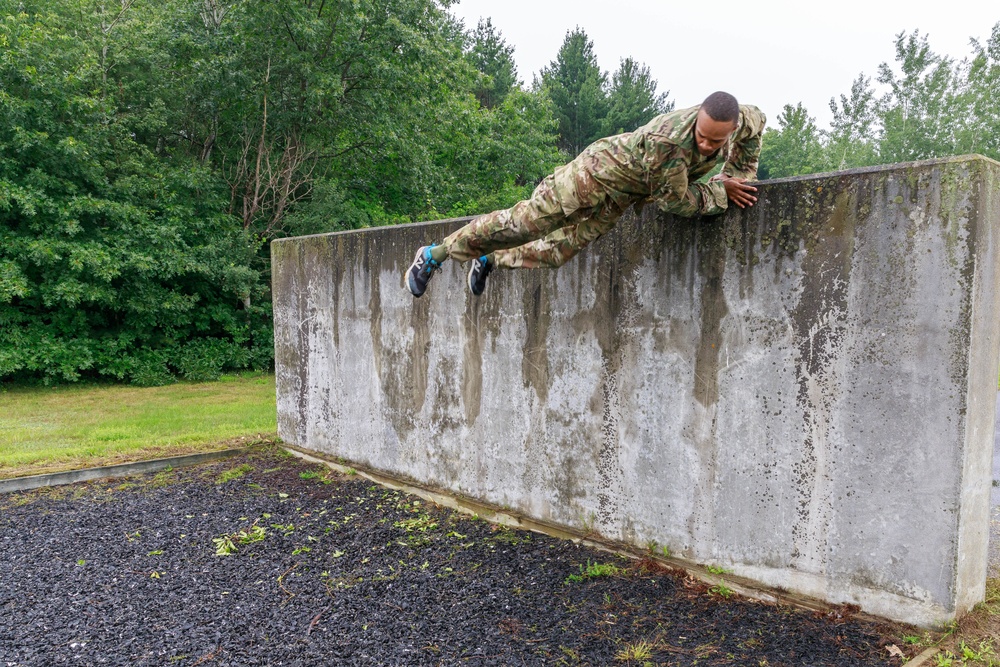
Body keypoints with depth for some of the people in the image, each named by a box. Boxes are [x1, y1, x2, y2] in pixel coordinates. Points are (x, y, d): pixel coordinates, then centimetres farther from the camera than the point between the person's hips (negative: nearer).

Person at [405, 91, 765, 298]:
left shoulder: (741, 121, -13)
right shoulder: (669, 140, -37)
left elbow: (756, 121, 12)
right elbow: (673, 199, -26)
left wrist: (739, 177, 4)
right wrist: (722, 191, -18)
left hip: (622, 196, 7)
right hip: (601, 168, -7)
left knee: (560, 251, 8)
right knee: (521, 222, -9)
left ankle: (492, 261, 31)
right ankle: (435, 254, 5)